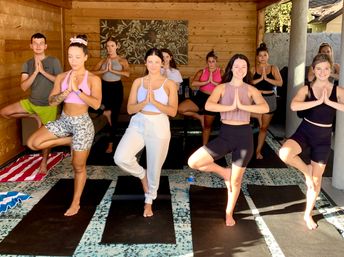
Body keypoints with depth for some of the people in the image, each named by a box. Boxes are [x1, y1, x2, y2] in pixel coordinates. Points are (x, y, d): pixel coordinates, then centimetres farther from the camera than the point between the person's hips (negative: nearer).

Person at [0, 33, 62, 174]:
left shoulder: (53, 61, -9)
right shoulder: (27, 64, -1)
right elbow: (24, 87, -11)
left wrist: (43, 71, -21)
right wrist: (36, 71, -22)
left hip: (48, 105, -3)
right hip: (31, 102, 4)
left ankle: (44, 162, 30)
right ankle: (35, 116, 9)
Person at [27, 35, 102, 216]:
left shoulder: (93, 79, -8)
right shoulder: (61, 77, 2)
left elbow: (96, 104, -21)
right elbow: (51, 101, -6)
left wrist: (77, 89, -26)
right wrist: (67, 90, -21)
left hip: (82, 123, -4)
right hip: (63, 120, 4)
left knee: (78, 166, 5)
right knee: (33, 143, -11)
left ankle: (75, 203, 24)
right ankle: (70, 140, 8)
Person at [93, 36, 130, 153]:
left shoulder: (122, 60, -2)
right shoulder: (103, 60, 5)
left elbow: (127, 73, -20)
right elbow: (93, 72, -6)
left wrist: (112, 70, -22)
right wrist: (105, 70, -20)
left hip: (117, 87, -2)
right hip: (104, 87, 2)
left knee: (114, 116, 4)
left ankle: (111, 143, 15)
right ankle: (105, 110, 22)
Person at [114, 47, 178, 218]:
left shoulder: (169, 84, 0)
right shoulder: (138, 82, 5)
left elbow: (173, 111, -8)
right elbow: (130, 109, 0)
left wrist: (154, 101, -20)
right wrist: (145, 102, -18)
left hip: (159, 127, -1)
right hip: (138, 124, 2)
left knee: (154, 168, 7)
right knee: (120, 158, -19)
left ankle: (149, 201, 32)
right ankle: (142, 175, 13)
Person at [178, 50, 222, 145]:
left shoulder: (221, 73, 1)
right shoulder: (202, 72, 5)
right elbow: (193, 83, -11)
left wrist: (213, 82, -16)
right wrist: (207, 82, -16)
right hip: (200, 97, 2)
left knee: (207, 126, 10)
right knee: (180, 109, -20)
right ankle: (200, 117, 3)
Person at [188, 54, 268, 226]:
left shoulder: (251, 90, 0)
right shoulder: (221, 88, -1)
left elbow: (265, 108, -18)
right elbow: (208, 106, -19)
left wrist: (242, 106, -25)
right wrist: (231, 107, -24)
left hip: (244, 135, -1)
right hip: (225, 134, 1)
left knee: (236, 180, 10)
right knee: (193, 162, -11)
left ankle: (229, 213, 33)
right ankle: (224, 172, 13)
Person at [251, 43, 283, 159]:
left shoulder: (273, 68, 1)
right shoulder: (254, 69, -1)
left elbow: (280, 83, -10)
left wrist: (267, 78, -19)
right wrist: (260, 78, -21)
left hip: (269, 99, 1)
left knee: (264, 127, 9)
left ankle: (258, 151, 20)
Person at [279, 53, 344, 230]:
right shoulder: (306, 89, -6)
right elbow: (294, 106, -25)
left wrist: (329, 102, -24)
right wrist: (318, 101, -25)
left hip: (323, 138, 1)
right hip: (305, 131, -1)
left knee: (316, 179, 8)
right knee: (284, 153, -32)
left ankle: (308, 214, 30)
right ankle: (305, 170, 1)